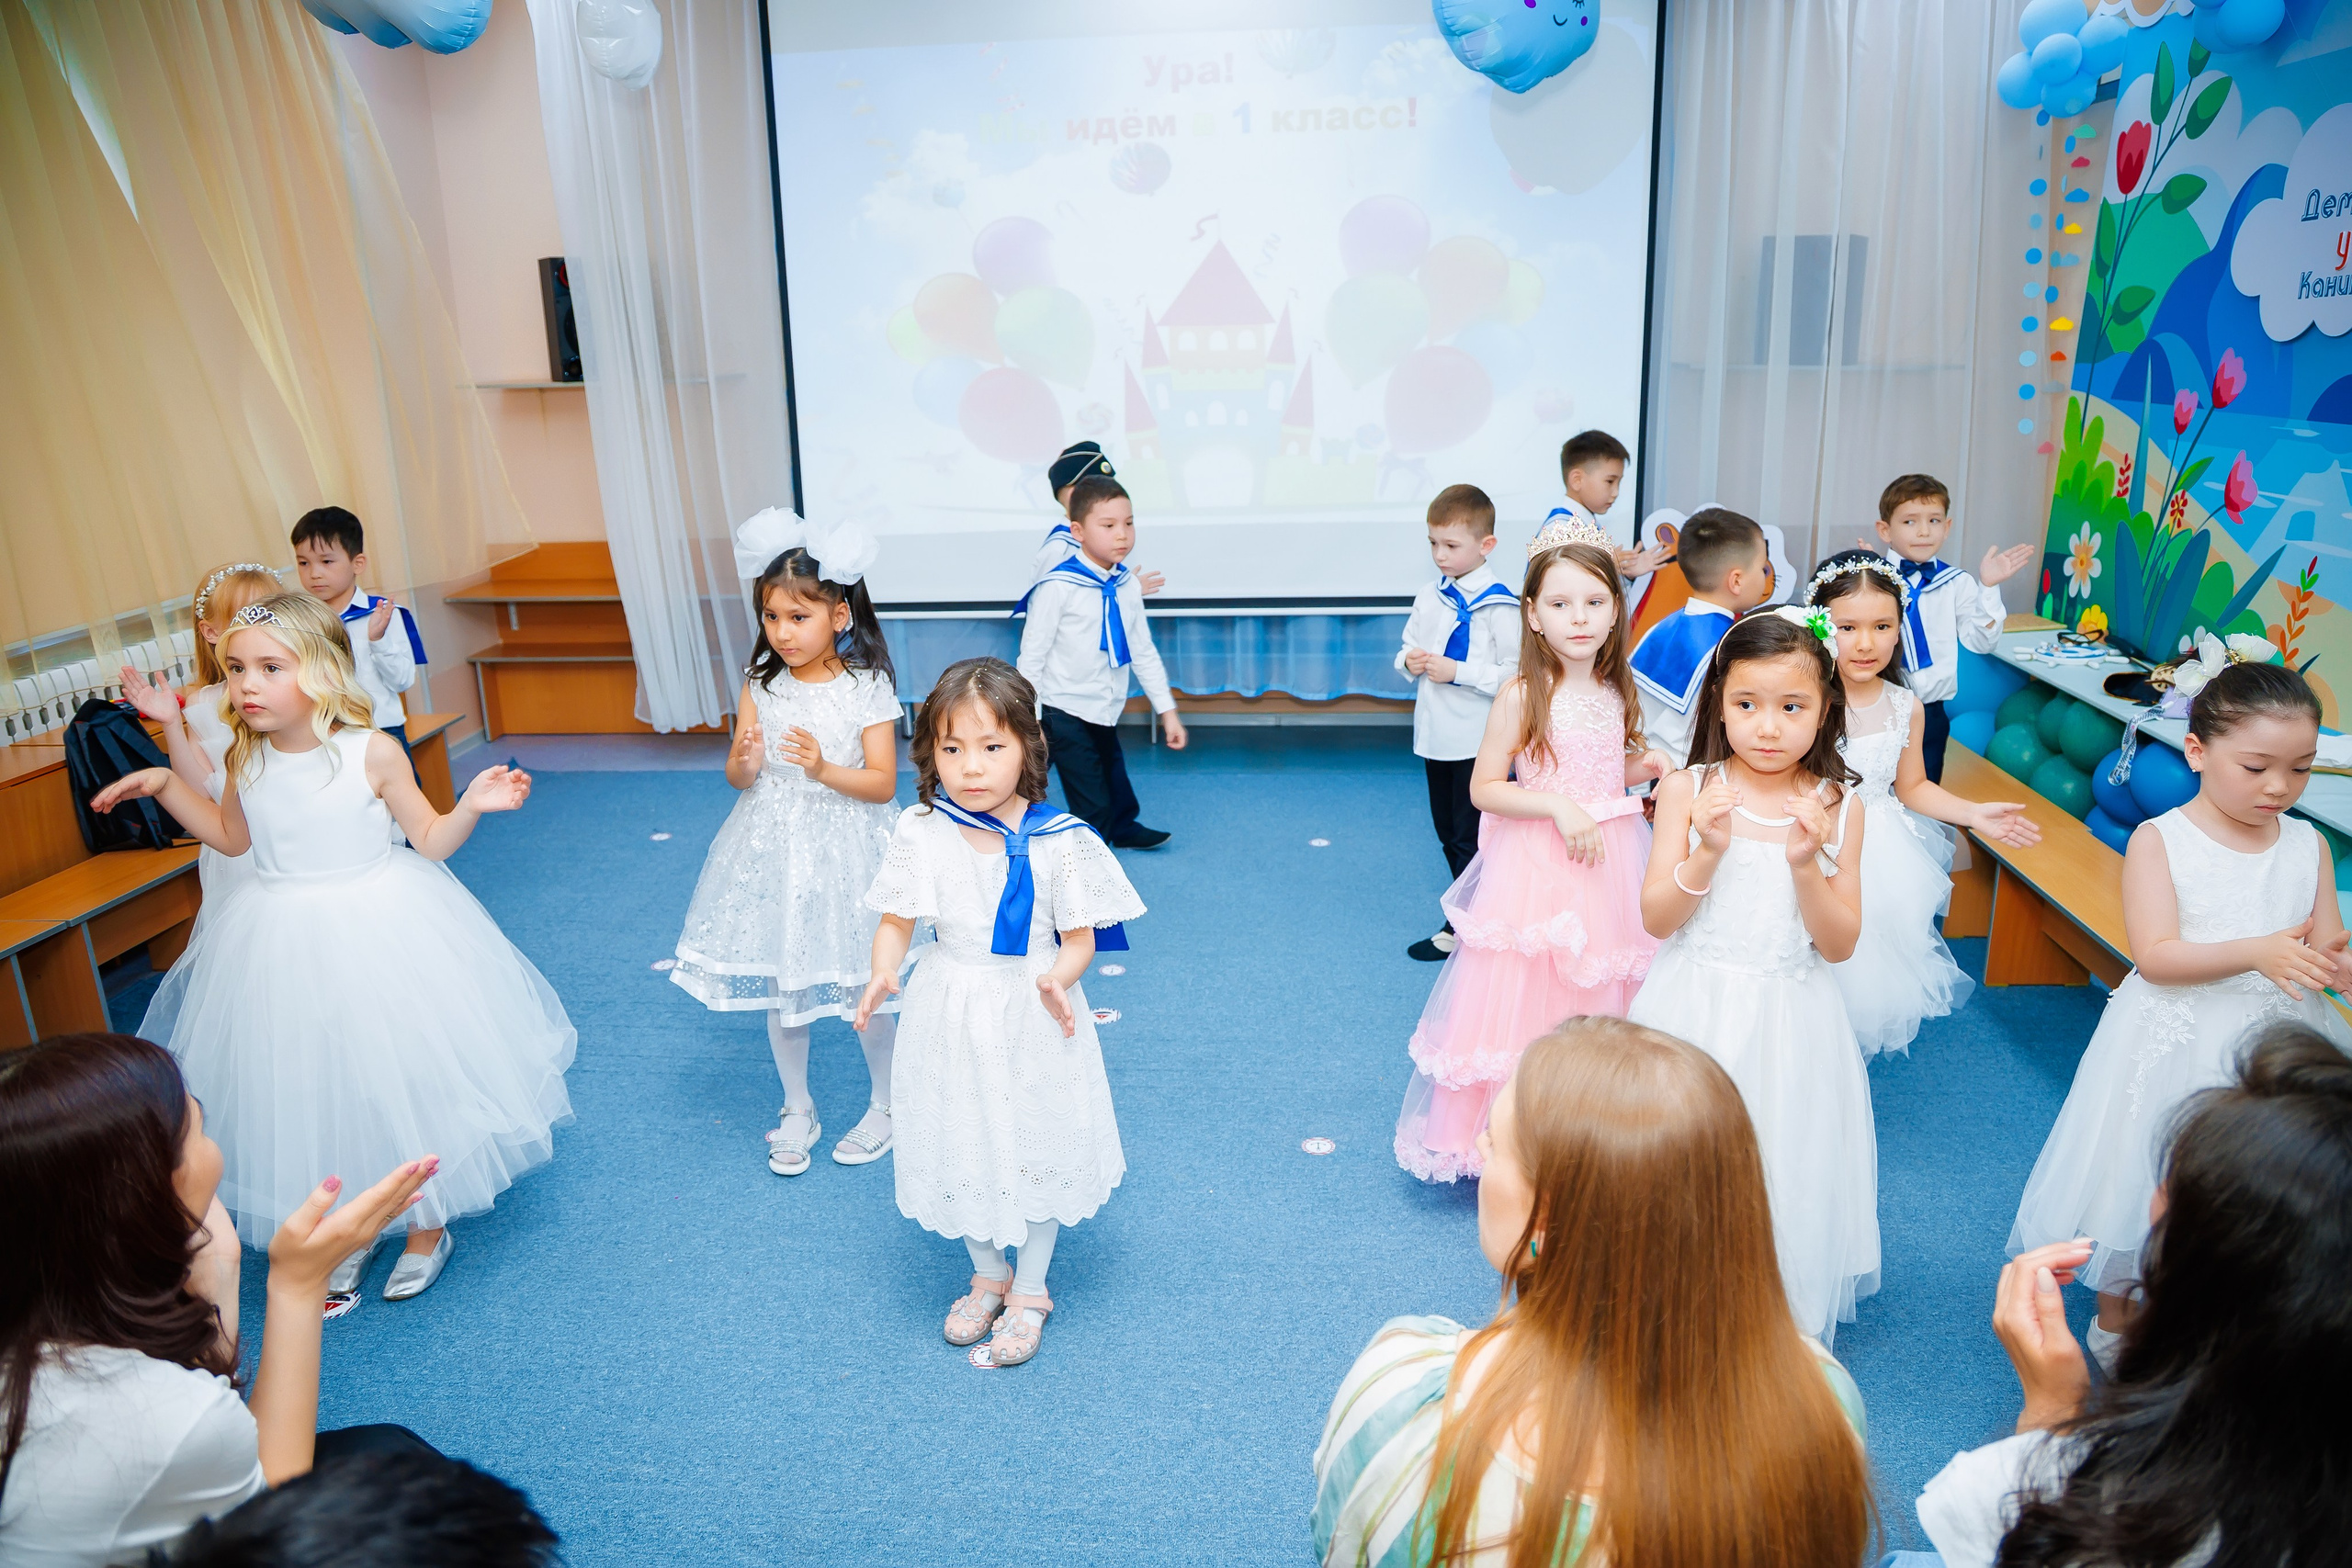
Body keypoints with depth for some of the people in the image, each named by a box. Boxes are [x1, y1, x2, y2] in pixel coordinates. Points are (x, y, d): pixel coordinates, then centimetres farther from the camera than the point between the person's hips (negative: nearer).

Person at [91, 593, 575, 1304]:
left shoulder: (371, 753, -14)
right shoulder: (245, 762, -3)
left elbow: (431, 841, -6)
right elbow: (232, 838, 17)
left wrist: (472, 805, -24)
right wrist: (163, 783, 10)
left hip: (378, 935, -4)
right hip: (283, 946, 4)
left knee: (402, 1086, 7)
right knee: (310, 1100, 12)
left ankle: (427, 1228, 28)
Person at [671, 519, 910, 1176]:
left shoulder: (867, 690, -11)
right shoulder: (761, 686, 0)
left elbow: (883, 783, -12)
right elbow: (736, 776, 4)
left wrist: (823, 769, -27)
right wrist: (746, 765, -19)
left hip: (841, 850, -4)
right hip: (771, 850, 4)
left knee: (862, 986, 6)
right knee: (778, 983, 14)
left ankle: (885, 1104, 31)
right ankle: (797, 1110, 34)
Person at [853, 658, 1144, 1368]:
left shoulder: (1059, 841, -15)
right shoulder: (921, 834, -10)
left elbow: (1079, 937, -8)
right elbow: (896, 919, -2)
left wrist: (1058, 978, -28)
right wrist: (883, 973, -21)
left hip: (1033, 1020, -2)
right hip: (951, 1016, 2)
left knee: (1038, 1148, 13)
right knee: (960, 1149, 18)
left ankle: (1030, 1291, 37)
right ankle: (987, 1275, 45)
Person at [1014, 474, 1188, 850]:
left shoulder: (1127, 586, 2)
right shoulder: (1057, 587, -18)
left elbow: (1144, 652, 11)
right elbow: (1031, 656, -14)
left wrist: (1167, 710, 12)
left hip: (1106, 713, 7)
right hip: (1065, 714, -7)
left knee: (1115, 785, 25)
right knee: (1093, 809, -7)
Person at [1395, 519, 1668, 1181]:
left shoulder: (1615, 692, 6)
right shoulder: (1523, 696, -12)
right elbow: (1484, 789, -11)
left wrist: (1645, 768, 2)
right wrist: (1559, 807, -20)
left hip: (1607, 865, 6)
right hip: (1536, 868, -6)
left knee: (1601, 1000, 14)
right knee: (1533, 1001, 0)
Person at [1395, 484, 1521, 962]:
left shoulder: (1498, 605, -14)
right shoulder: (1430, 598, 7)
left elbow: (1515, 673, -17)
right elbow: (1407, 649, 18)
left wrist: (1457, 671, -21)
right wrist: (1410, 661, -5)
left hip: (1478, 740, -7)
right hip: (1435, 734, 8)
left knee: (1471, 838, 0)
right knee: (1448, 833, 18)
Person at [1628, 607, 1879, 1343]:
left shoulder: (1837, 806, -4)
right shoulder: (1689, 791, -7)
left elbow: (1840, 944, -4)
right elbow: (1657, 918, -8)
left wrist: (1806, 864, -19)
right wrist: (1707, 850, -22)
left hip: (1789, 1025, 1)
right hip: (1694, 1017, -1)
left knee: (1780, 1172, 12)